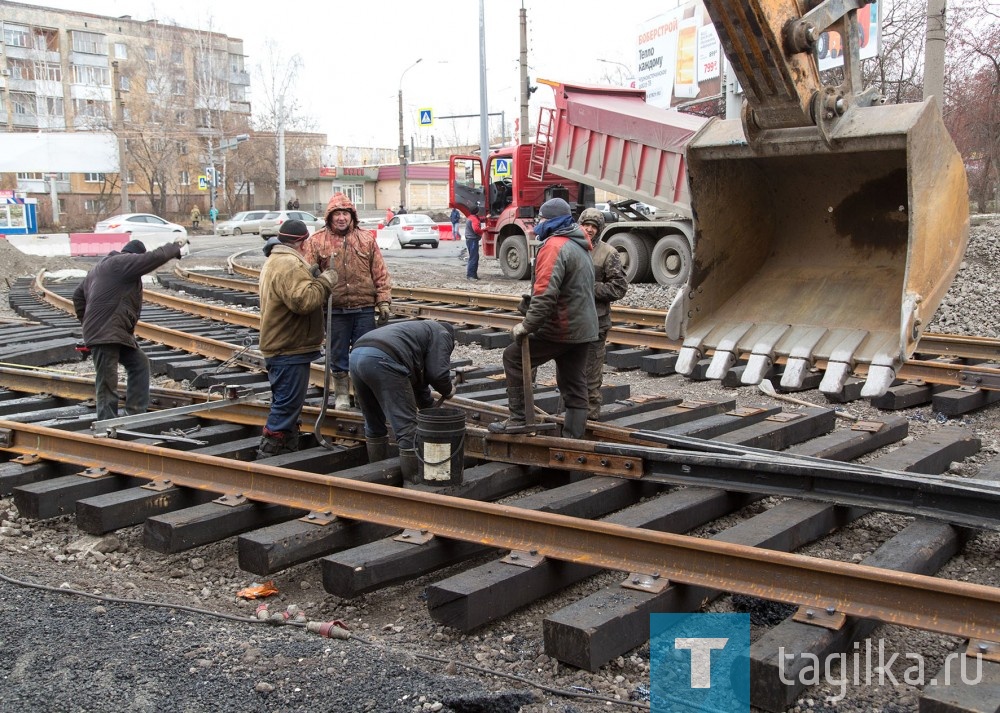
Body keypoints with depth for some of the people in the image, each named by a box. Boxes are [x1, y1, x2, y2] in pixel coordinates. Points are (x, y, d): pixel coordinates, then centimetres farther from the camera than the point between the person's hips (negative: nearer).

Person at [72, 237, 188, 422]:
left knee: (140, 364, 18)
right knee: (107, 382, -8)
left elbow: (78, 295, 28)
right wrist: (176, 248, 1)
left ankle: (136, 414, 19)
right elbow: (153, 258, -14)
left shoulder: (100, 267, 24)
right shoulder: (122, 262, -8)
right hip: (104, 334, -11)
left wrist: (86, 321, 26)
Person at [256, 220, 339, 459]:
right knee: (286, 406, -6)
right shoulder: (289, 265, -19)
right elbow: (302, 300, -30)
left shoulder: (275, 261, 17)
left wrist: (314, 276, 11)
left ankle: (287, 453, 29)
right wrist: (325, 281, -18)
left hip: (281, 347, 11)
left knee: (288, 405, 19)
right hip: (289, 350, -11)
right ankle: (268, 455, -1)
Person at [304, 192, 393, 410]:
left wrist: (383, 301, 0)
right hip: (335, 310, 0)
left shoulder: (367, 239, 5)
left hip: (365, 308, 1)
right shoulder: (317, 241, 1)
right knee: (337, 355, 9)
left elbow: (380, 274, 5)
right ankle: (341, 394, 23)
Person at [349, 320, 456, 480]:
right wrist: (448, 391, 22)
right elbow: (438, 373, 2)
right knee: (407, 425, -3)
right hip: (382, 361, -9)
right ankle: (414, 481, 0)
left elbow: (419, 382, 47)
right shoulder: (442, 335, 18)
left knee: (374, 424, 24)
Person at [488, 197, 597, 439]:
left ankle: (518, 418, 4)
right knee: (575, 388, 13)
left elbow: (545, 294, -26)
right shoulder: (579, 247, 16)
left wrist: (527, 325, -21)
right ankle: (573, 438, 18)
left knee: (513, 357, 4)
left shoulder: (554, 246, -16)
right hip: (584, 328, 9)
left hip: (560, 329, -9)